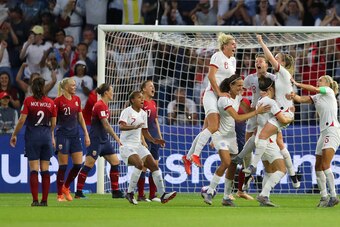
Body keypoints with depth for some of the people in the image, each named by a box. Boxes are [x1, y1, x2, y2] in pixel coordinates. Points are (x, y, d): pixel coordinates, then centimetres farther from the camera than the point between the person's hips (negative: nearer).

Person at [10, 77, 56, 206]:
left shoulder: (28, 101, -5)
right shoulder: (50, 102, 2)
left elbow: (22, 120, -9)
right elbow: (53, 123, 8)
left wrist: (14, 135, 2)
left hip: (32, 134, -2)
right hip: (46, 135, 2)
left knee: (34, 170, -2)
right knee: (45, 170, 6)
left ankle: (35, 200, -9)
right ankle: (44, 200, 5)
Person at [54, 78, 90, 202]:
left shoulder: (77, 99, 9)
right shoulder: (58, 101, -10)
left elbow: (80, 118, 15)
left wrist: (86, 134, 12)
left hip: (75, 134, 6)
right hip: (63, 134, -6)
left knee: (78, 164, 1)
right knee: (63, 165, -4)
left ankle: (66, 187, 22)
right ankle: (60, 194, 6)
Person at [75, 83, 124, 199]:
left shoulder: (104, 105, 13)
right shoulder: (100, 105, -16)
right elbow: (105, 125, -20)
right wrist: (116, 137, -18)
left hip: (103, 139, 10)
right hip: (96, 139, -10)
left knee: (115, 162, 6)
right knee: (88, 165, -7)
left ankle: (115, 191, 10)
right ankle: (78, 192, -4)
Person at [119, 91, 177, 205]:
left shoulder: (143, 114, 14)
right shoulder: (127, 111, -9)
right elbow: (121, 126, -26)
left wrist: (154, 140, 5)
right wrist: (135, 127, -43)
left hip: (138, 145, 8)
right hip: (126, 145, -8)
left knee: (154, 165, -4)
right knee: (139, 164, -29)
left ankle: (163, 195, -3)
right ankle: (130, 193, -16)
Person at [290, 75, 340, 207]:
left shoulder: (329, 91, 1)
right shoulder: (317, 98, 19)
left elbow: (313, 89, -10)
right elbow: (301, 99, 7)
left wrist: (297, 84, 1)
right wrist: (293, 95, -14)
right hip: (324, 132, 9)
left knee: (325, 165, -19)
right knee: (318, 167, 5)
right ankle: (324, 197, 12)